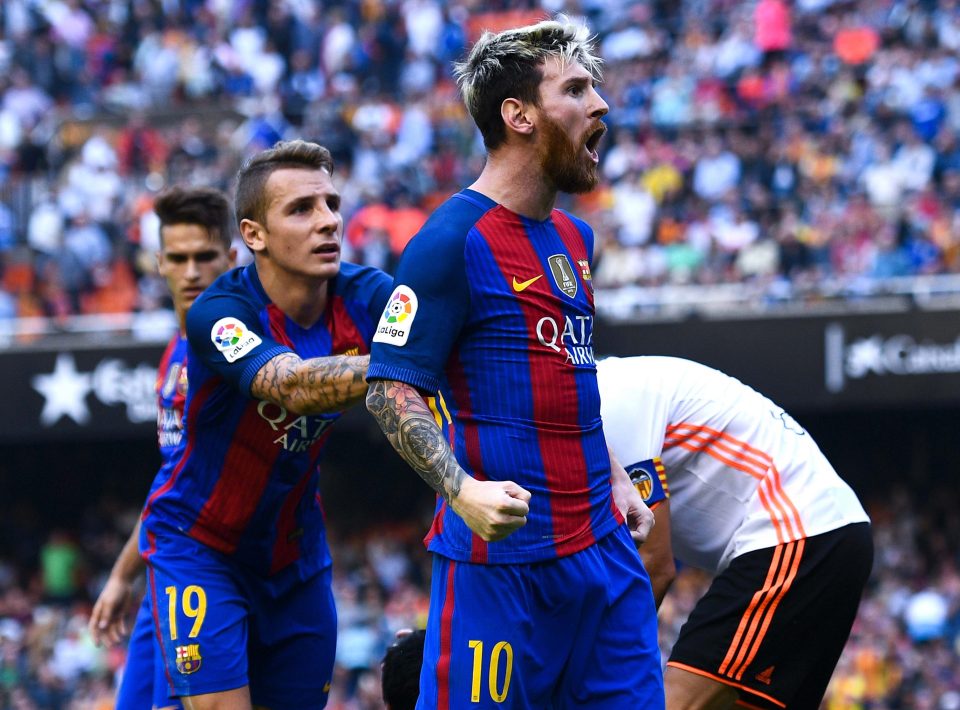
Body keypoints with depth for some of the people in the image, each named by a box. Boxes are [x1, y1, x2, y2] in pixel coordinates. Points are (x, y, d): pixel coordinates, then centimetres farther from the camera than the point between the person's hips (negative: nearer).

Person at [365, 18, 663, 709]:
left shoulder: (574, 236, 16)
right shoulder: (455, 238, -11)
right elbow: (390, 389, -13)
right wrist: (463, 491, -26)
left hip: (603, 545, 8)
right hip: (501, 552, -8)